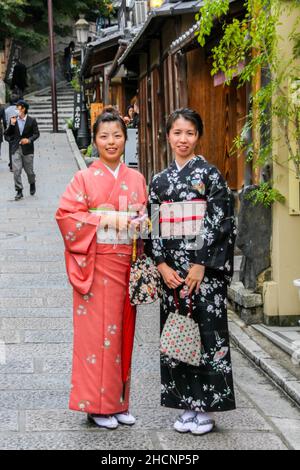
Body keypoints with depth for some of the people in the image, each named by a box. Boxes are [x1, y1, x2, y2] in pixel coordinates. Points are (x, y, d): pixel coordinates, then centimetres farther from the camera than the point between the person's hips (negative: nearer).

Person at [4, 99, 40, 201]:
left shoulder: (31, 120, -3)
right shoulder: (14, 120, 3)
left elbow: (36, 133, 0)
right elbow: (7, 134, 4)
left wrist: (29, 140, -17)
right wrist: (12, 124, -11)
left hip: (27, 149, -2)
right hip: (16, 149, 2)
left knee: (29, 170, 9)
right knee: (16, 171, -6)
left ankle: (32, 184, 39)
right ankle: (19, 191, 0)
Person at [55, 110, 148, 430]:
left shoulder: (136, 179, 11)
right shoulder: (84, 178, 0)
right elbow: (65, 215, -8)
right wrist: (105, 217, -15)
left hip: (127, 265, 4)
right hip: (95, 266, -4)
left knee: (122, 330, 8)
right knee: (96, 331, -2)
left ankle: (119, 401, 18)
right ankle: (98, 405, 8)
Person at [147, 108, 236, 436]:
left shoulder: (209, 173, -2)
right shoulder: (160, 180, 10)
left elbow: (220, 223, -7)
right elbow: (154, 226, 9)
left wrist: (201, 264, -13)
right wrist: (162, 266, -4)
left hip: (203, 269, -4)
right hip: (171, 270, 4)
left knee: (206, 333, -2)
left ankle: (206, 407, 8)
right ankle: (187, 405, 17)